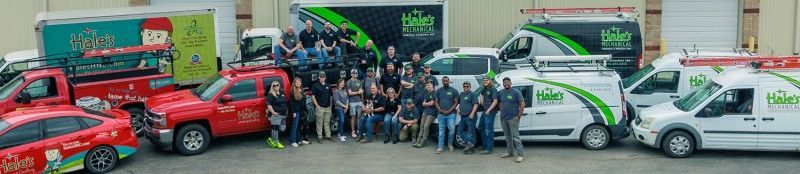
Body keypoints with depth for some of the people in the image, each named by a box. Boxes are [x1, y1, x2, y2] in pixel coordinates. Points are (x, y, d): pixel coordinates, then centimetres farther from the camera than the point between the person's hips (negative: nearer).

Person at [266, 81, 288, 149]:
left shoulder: (282, 93, 17)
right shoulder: (270, 95, -6)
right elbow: (269, 105, -14)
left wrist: (286, 110, 22)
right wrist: (273, 112, -26)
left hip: (283, 115, 8)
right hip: (276, 115, -8)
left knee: (282, 128, 8)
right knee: (275, 128, -2)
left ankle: (272, 139, 21)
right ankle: (276, 142, 8)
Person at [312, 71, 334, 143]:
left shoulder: (328, 86, 14)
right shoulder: (316, 86, -2)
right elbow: (313, 96, -5)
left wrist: (330, 105, 11)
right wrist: (317, 105, -11)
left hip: (328, 107, 5)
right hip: (320, 107, -5)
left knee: (327, 123, 10)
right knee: (319, 123, -1)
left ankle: (328, 135, 17)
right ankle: (319, 137, 3)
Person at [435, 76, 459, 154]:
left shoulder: (454, 91, 2)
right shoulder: (439, 91, 10)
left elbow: (456, 102, 1)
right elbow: (436, 102, 10)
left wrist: (449, 111, -10)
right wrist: (440, 110, -7)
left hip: (451, 114, -2)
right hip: (441, 114, 2)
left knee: (452, 129, -10)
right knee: (441, 131, 3)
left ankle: (450, 144, 11)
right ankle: (440, 147, 5)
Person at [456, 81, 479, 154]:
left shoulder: (472, 94, -5)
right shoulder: (461, 94, 18)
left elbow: (475, 105, -14)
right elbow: (459, 103, 33)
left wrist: (472, 114, -22)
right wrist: (459, 109, 15)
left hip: (469, 116, -8)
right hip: (463, 116, 8)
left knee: (471, 132, -5)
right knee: (460, 131, 5)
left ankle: (471, 149, -2)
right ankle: (469, 143, 6)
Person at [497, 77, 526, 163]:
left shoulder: (516, 92, -7)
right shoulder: (500, 93, 10)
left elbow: (522, 104, -9)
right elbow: (499, 103, 23)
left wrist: (519, 116, -14)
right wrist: (501, 112, 11)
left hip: (513, 118, -7)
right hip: (503, 119, 7)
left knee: (515, 136, -12)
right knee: (507, 136, 14)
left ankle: (520, 155, -12)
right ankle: (510, 152, 25)